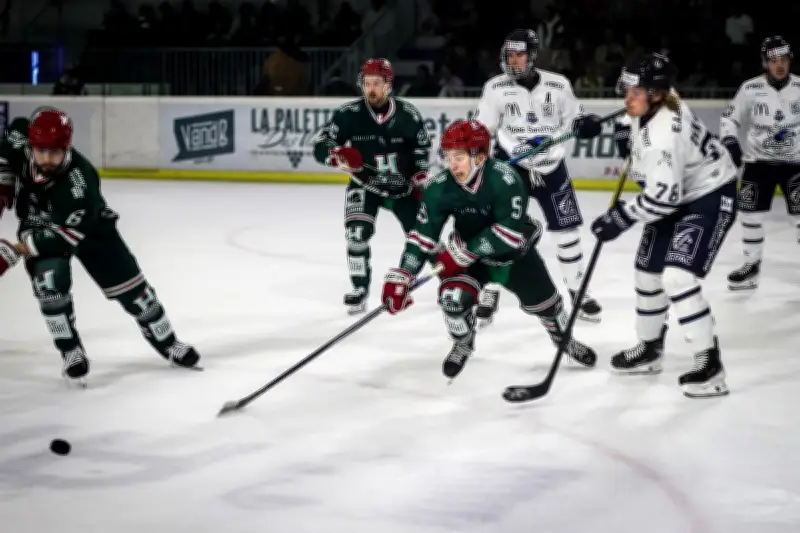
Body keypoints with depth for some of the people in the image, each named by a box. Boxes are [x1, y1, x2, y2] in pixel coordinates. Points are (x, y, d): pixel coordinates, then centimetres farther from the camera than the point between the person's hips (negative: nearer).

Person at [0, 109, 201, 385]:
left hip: (87, 227, -3)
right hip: (38, 225, 3)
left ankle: (166, 342, 24)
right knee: (50, 280, -24)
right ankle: (71, 352, -8)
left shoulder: (79, 180, -43)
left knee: (128, 285, 3)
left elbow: (65, 235, -41)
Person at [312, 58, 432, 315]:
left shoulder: (407, 114, -15)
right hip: (365, 185, -1)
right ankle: (360, 290, -6)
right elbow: (320, 146, -19)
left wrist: (420, 180, -2)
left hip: (403, 186, 1)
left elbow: (422, 146, 3)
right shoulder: (349, 114, -20)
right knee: (357, 232, -21)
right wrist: (338, 155, -40)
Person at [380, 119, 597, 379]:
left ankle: (564, 338, 46)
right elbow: (423, 235, -18)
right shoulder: (440, 187, -23)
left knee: (543, 300, 12)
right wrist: (401, 277, -26)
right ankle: (463, 345, 11)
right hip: (469, 253, 2)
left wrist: (464, 252, -36)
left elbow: (510, 231, -37)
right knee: (453, 296, -21)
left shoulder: (504, 179, -35)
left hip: (515, 251, -1)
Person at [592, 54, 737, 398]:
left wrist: (621, 217, -28)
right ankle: (650, 348, 34)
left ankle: (709, 363, -16)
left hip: (710, 197, -10)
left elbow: (663, 197, -35)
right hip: (678, 193, 10)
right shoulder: (650, 107, -8)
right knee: (647, 270, 15)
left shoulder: (663, 133, -34)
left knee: (678, 277, -22)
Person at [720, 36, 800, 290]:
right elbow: (729, 117, 2)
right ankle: (751, 266, 15)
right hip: (759, 161, 1)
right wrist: (730, 143, -12)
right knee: (750, 212, 1)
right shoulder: (750, 88, -8)